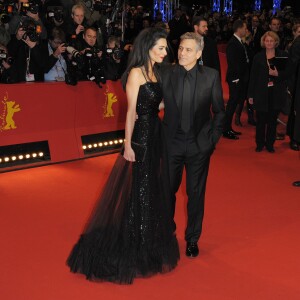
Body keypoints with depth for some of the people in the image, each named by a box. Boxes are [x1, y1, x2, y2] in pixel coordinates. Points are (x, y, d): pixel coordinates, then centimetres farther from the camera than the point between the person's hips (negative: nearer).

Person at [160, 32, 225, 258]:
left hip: (200, 145, 0)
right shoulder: (166, 73, -5)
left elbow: (219, 111, 2)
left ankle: (192, 239, 28)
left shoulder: (211, 76, -5)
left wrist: (213, 138, -2)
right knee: (168, 190, 12)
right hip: (172, 143, 1)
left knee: (196, 194, 10)